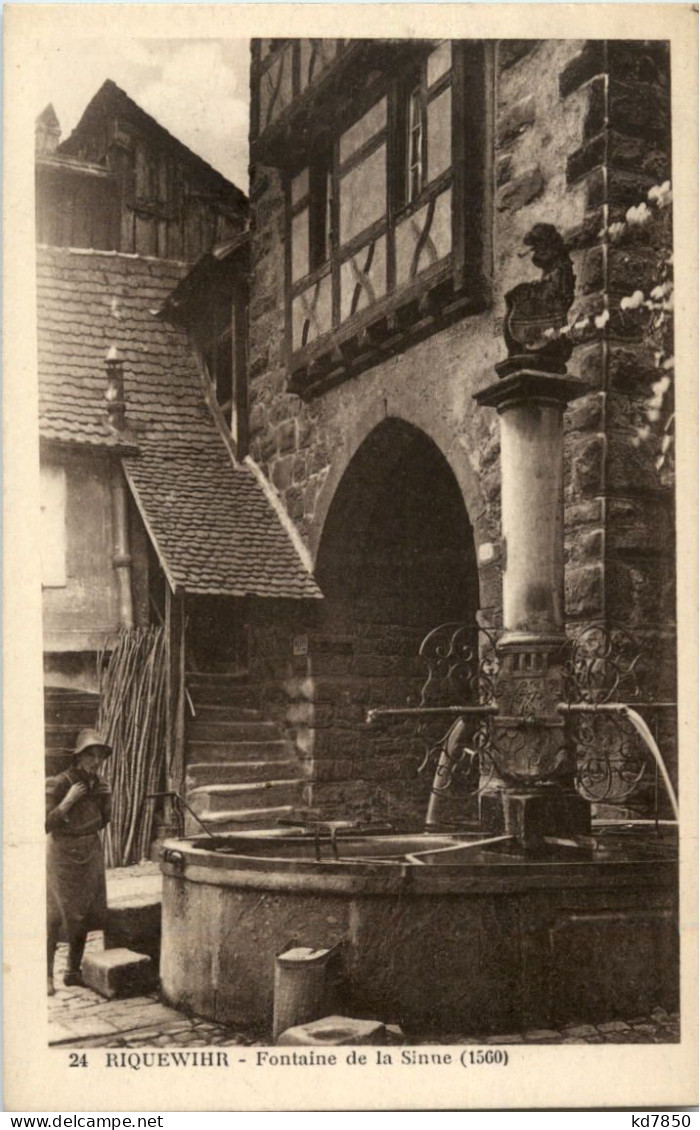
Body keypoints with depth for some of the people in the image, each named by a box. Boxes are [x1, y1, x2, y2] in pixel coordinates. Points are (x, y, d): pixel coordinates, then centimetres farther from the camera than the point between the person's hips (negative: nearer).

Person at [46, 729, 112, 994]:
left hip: (90, 857, 6)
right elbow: (45, 825, -21)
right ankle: (47, 975, 2)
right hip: (62, 856, -6)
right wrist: (68, 801, -29)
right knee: (54, 917, -6)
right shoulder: (58, 785, -17)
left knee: (83, 916, 11)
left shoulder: (98, 784, 1)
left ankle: (73, 971, 23)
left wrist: (107, 799, -6)